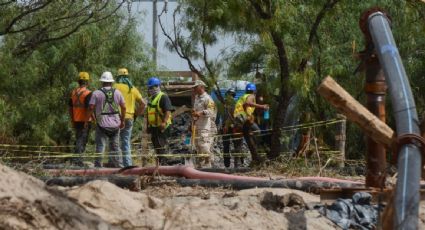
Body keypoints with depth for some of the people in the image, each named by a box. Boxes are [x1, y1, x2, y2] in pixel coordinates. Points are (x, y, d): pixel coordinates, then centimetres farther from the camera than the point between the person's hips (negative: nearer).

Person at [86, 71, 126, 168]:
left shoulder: (96, 93, -6)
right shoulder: (117, 92, 4)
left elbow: (91, 108, -10)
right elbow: (123, 107, 5)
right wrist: (122, 120, 16)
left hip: (102, 124, -3)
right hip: (115, 124, 3)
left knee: (100, 145, -2)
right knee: (115, 145, 13)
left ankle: (98, 165, -7)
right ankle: (117, 164, 15)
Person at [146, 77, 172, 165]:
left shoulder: (163, 97, -11)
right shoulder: (151, 98, 18)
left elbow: (168, 111, -21)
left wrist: (164, 122, -31)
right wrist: (148, 125, 23)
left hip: (161, 126, -9)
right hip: (153, 126, 9)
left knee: (161, 146, -11)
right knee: (156, 146, 13)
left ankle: (163, 163, -11)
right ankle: (160, 162, 20)